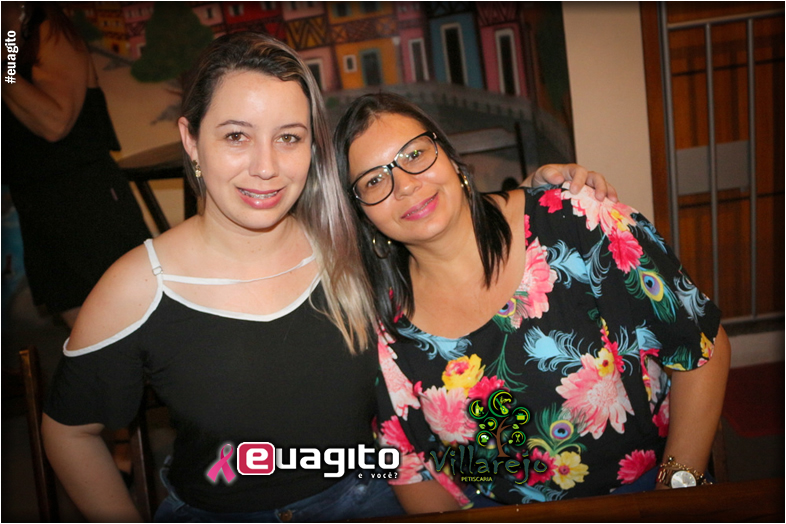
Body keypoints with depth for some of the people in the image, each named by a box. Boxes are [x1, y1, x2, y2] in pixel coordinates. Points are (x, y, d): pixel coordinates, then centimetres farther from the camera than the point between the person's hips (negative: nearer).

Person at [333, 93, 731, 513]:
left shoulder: (574, 225, -14)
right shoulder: (386, 325, -7)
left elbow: (705, 350, -7)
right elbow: (409, 472, 3)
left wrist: (678, 486, -9)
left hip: (643, 500, 1)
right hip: (496, 514, 0)